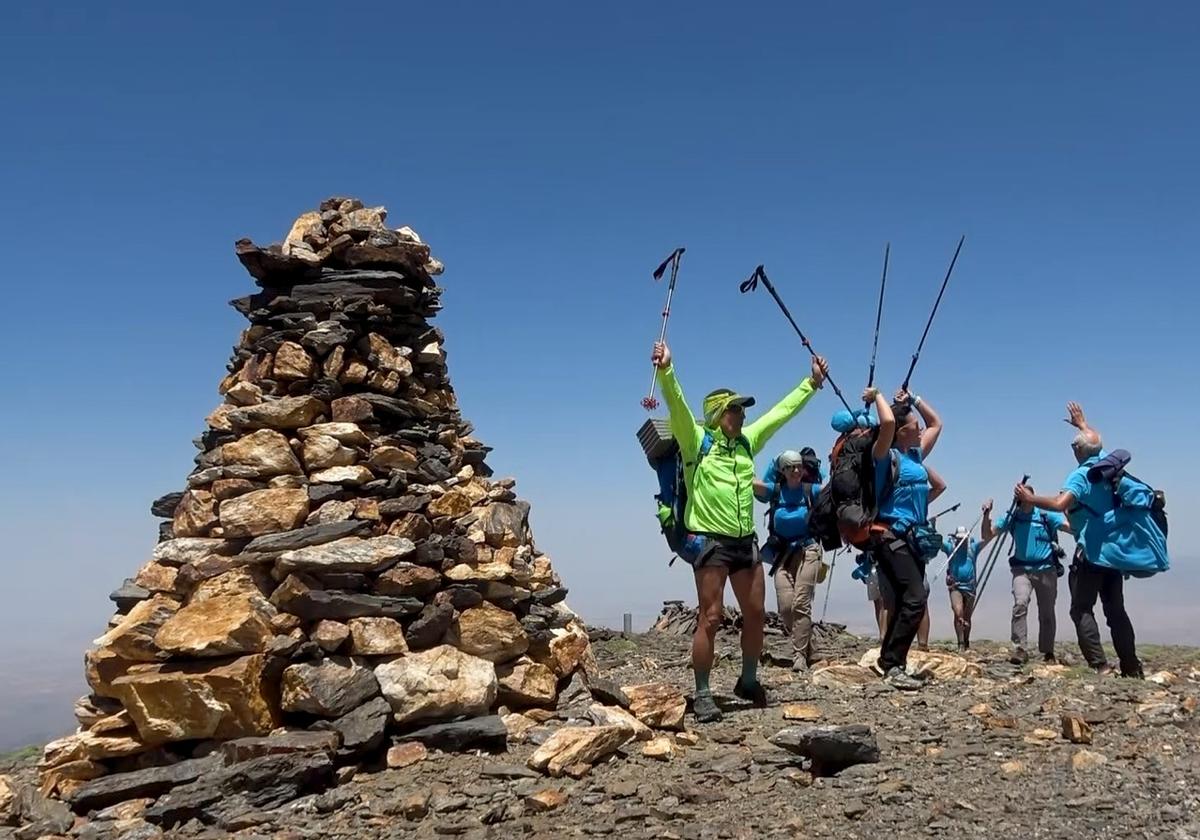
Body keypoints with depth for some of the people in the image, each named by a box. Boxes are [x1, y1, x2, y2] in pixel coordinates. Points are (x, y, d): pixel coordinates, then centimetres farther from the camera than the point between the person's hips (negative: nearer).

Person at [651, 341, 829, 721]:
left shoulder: (748, 440, 12)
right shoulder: (696, 440, -3)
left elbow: (782, 411, 19)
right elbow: (676, 404, -19)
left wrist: (812, 383, 22)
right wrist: (665, 370, -34)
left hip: (745, 540, 6)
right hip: (710, 541, -6)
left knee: (756, 613, 11)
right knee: (711, 617, -7)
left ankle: (748, 681, 30)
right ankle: (703, 694, 1)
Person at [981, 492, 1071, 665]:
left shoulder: (1046, 516, -3)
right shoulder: (1011, 518, 3)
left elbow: (1072, 528, -10)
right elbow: (987, 536, 3)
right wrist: (987, 515, -12)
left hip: (1046, 569, 0)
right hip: (1022, 569, 0)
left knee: (1047, 613, 8)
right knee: (1020, 604, -22)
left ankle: (1047, 653, 25)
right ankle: (1020, 649, -23)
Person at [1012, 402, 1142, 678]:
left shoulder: (1080, 475, -12)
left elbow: (1060, 504, -30)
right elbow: (1095, 440, 32)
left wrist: (1030, 499, -17)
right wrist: (1081, 423, 46)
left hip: (1091, 552, -7)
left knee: (1082, 609, -5)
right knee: (1116, 610, 11)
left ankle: (1100, 665, -16)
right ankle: (1131, 667, 9)